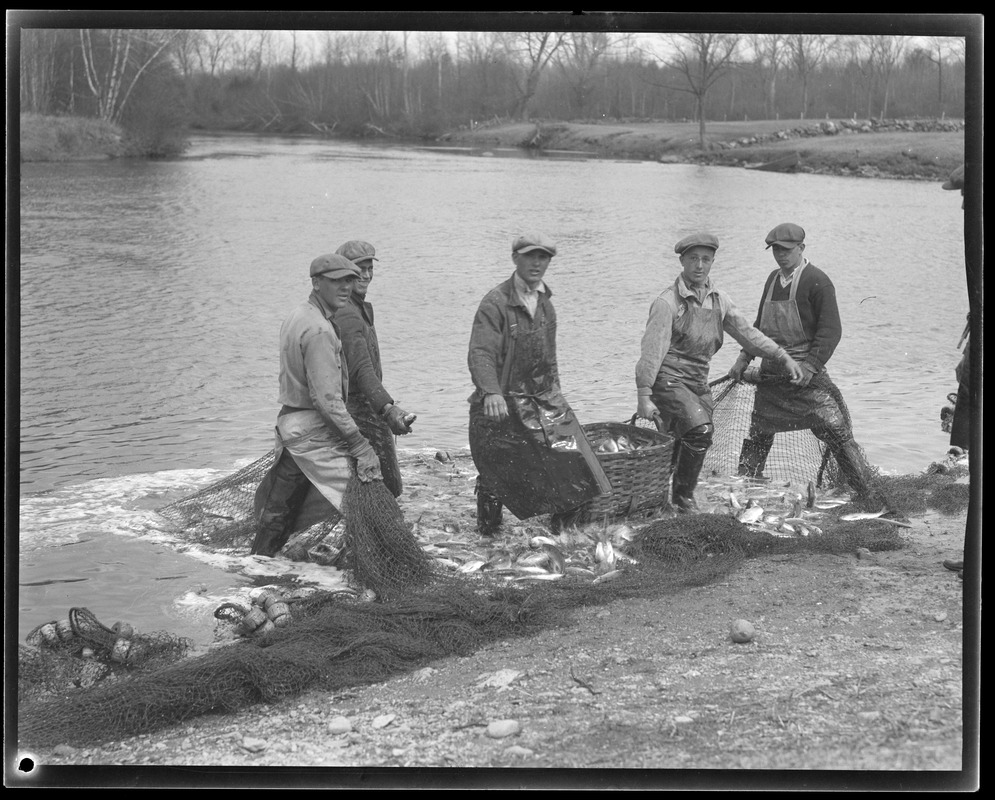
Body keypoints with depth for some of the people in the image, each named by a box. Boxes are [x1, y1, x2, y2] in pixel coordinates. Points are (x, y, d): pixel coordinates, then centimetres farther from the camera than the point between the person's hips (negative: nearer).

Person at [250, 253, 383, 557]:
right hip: (315, 432, -10)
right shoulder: (319, 330, -18)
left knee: (277, 510, 19)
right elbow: (327, 400, -23)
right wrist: (361, 446, -21)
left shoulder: (295, 318, 13)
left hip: (287, 423, 10)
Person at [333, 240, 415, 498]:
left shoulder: (357, 309, 15)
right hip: (361, 412, -11)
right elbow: (362, 370, -34)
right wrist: (387, 407, -45)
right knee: (388, 488, -9)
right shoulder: (348, 315, -21)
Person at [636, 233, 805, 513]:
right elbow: (651, 351, -14)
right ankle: (682, 496, -10)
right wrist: (643, 397, -18)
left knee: (691, 442, 4)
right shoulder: (667, 302, -12)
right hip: (668, 381, -7)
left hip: (698, 383, 7)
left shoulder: (718, 299, 10)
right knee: (700, 429, -24)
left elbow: (746, 331, 16)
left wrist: (782, 356, 8)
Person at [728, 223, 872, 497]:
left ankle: (867, 492, -5)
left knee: (835, 430, -11)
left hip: (806, 373, -7)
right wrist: (744, 359, 17)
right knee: (759, 433, 13)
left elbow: (831, 331, -13)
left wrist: (811, 366, -22)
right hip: (770, 372, 7)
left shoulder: (817, 281, -8)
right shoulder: (773, 279, 15)